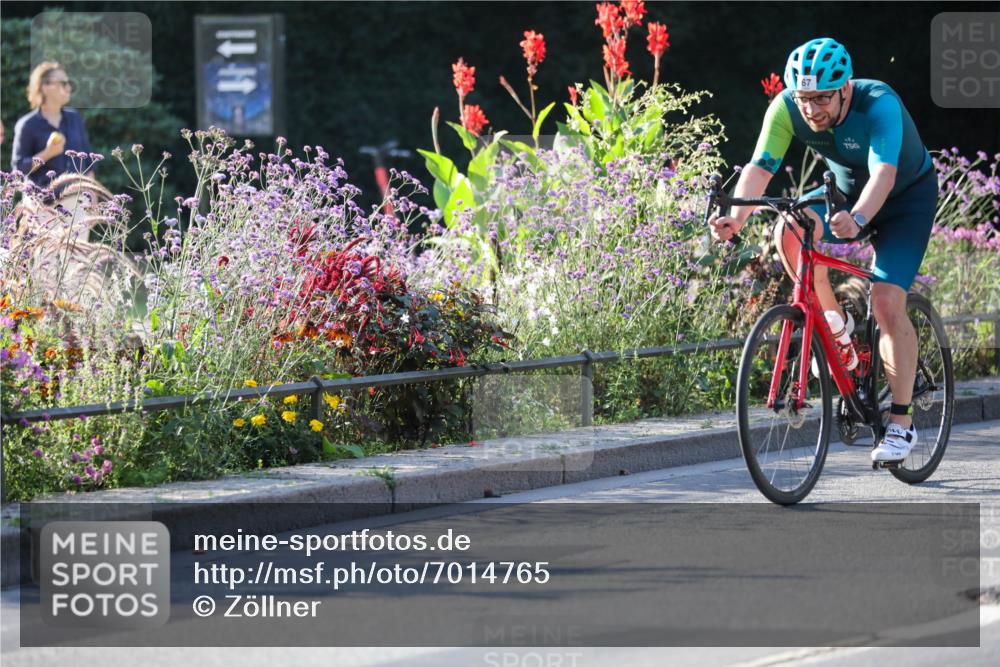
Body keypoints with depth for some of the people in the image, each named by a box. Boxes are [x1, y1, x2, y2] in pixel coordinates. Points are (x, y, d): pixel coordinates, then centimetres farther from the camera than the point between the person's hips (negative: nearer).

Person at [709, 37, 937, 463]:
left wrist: (857, 219, -69)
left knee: (886, 301, -20)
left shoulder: (880, 105, -36)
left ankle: (902, 424, -10)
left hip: (908, 196, -4)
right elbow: (760, 167, -30)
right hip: (846, 191, 4)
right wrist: (736, 218, -49)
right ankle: (835, 324, -4)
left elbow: (884, 174, -49)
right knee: (789, 232, -28)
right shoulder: (786, 108, -23)